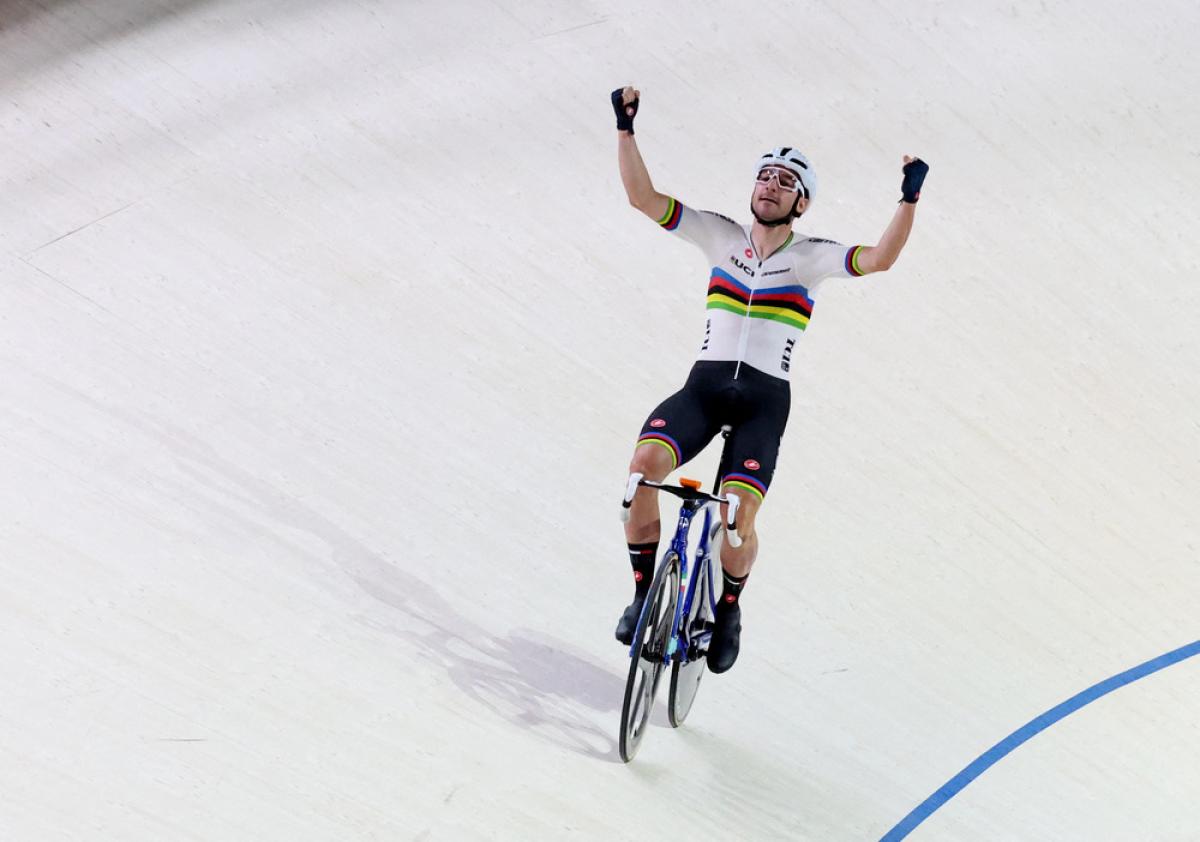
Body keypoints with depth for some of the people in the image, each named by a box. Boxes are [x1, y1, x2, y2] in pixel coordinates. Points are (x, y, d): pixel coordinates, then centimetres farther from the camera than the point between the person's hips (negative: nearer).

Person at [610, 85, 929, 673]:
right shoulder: (721, 236, 10)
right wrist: (625, 128, -4)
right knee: (644, 462, -26)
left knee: (737, 520, -19)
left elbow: (879, 258, -13)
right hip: (703, 385, 2)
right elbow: (643, 197, 5)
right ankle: (644, 591, -9)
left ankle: (729, 607, 12)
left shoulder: (811, 256, 4)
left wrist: (909, 200, -24)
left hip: (765, 400, -2)